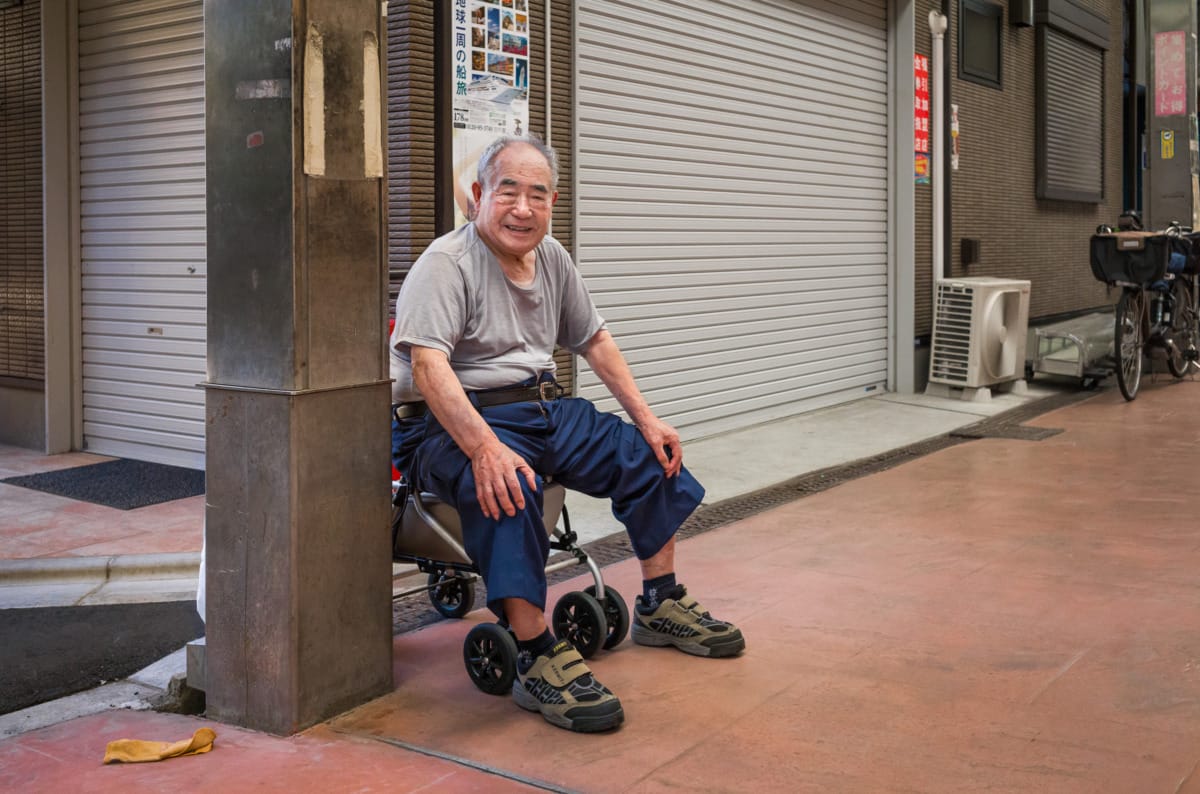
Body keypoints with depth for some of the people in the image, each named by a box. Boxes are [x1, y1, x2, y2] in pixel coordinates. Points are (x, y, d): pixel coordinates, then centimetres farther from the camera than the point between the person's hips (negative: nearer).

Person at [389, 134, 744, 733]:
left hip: (543, 409, 9)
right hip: (457, 424, -8)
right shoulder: (447, 262, -14)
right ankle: (537, 660, -32)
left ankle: (659, 607, 22)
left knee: (652, 454, 7)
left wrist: (647, 418, 12)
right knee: (506, 489, -39)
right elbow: (427, 365, -27)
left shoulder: (553, 258, 12)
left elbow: (594, 339, 21)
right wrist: (484, 447, -41)